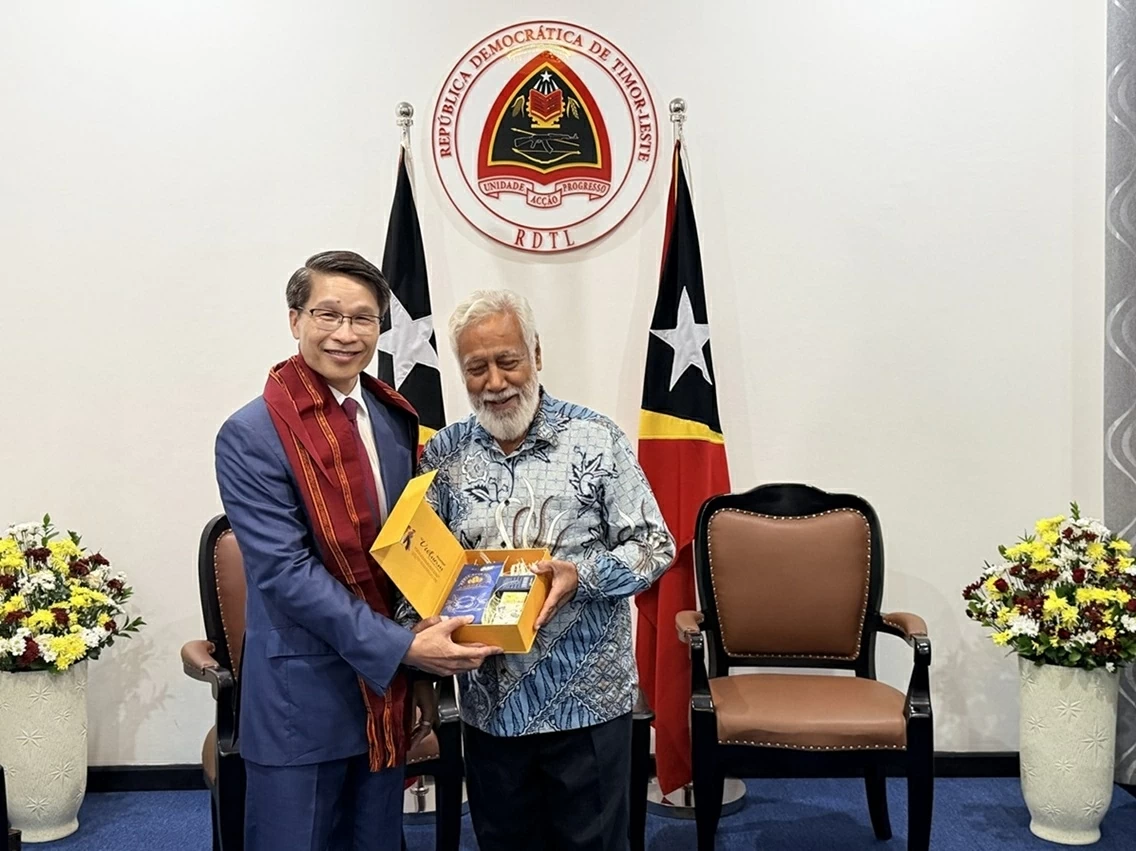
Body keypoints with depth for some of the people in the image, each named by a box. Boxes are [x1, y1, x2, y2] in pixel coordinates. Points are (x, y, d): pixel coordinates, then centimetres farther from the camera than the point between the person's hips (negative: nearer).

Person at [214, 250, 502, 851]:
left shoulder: (396, 419, 5)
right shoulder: (251, 435, -13)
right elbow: (287, 572, -19)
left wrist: (420, 670, 9)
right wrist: (403, 649, -23)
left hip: (388, 690, 6)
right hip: (301, 697, -5)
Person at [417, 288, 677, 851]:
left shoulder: (595, 439, -7)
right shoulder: (444, 453, 2)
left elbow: (655, 548, -6)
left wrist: (583, 574, -23)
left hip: (587, 701, -2)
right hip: (490, 703, 3)